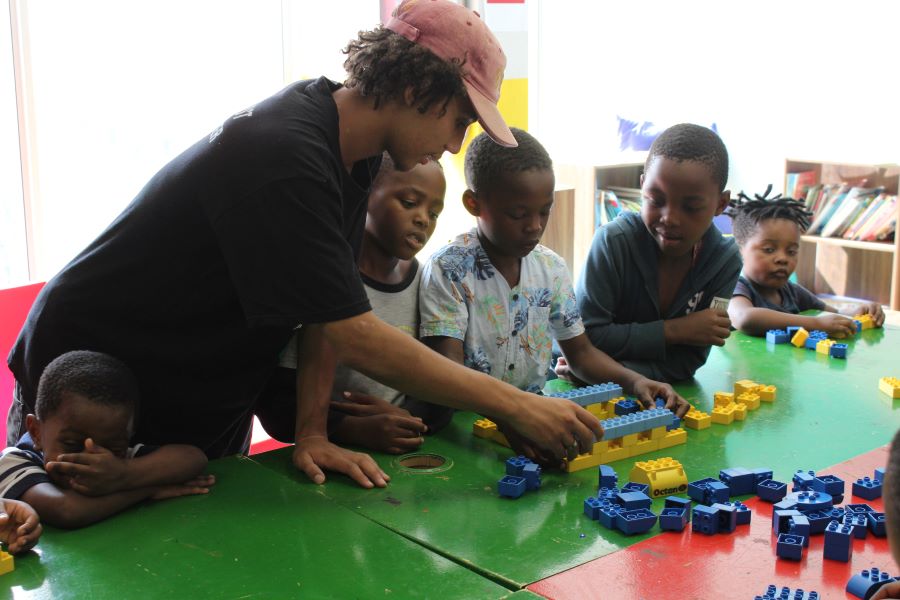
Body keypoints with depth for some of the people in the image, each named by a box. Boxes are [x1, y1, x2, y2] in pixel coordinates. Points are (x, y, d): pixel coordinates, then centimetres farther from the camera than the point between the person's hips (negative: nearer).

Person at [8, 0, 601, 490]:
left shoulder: (353, 150, -5)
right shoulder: (281, 158, -32)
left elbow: (328, 309, -4)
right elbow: (352, 335, -33)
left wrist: (312, 432, -12)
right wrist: (515, 405, -29)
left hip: (209, 405, 8)